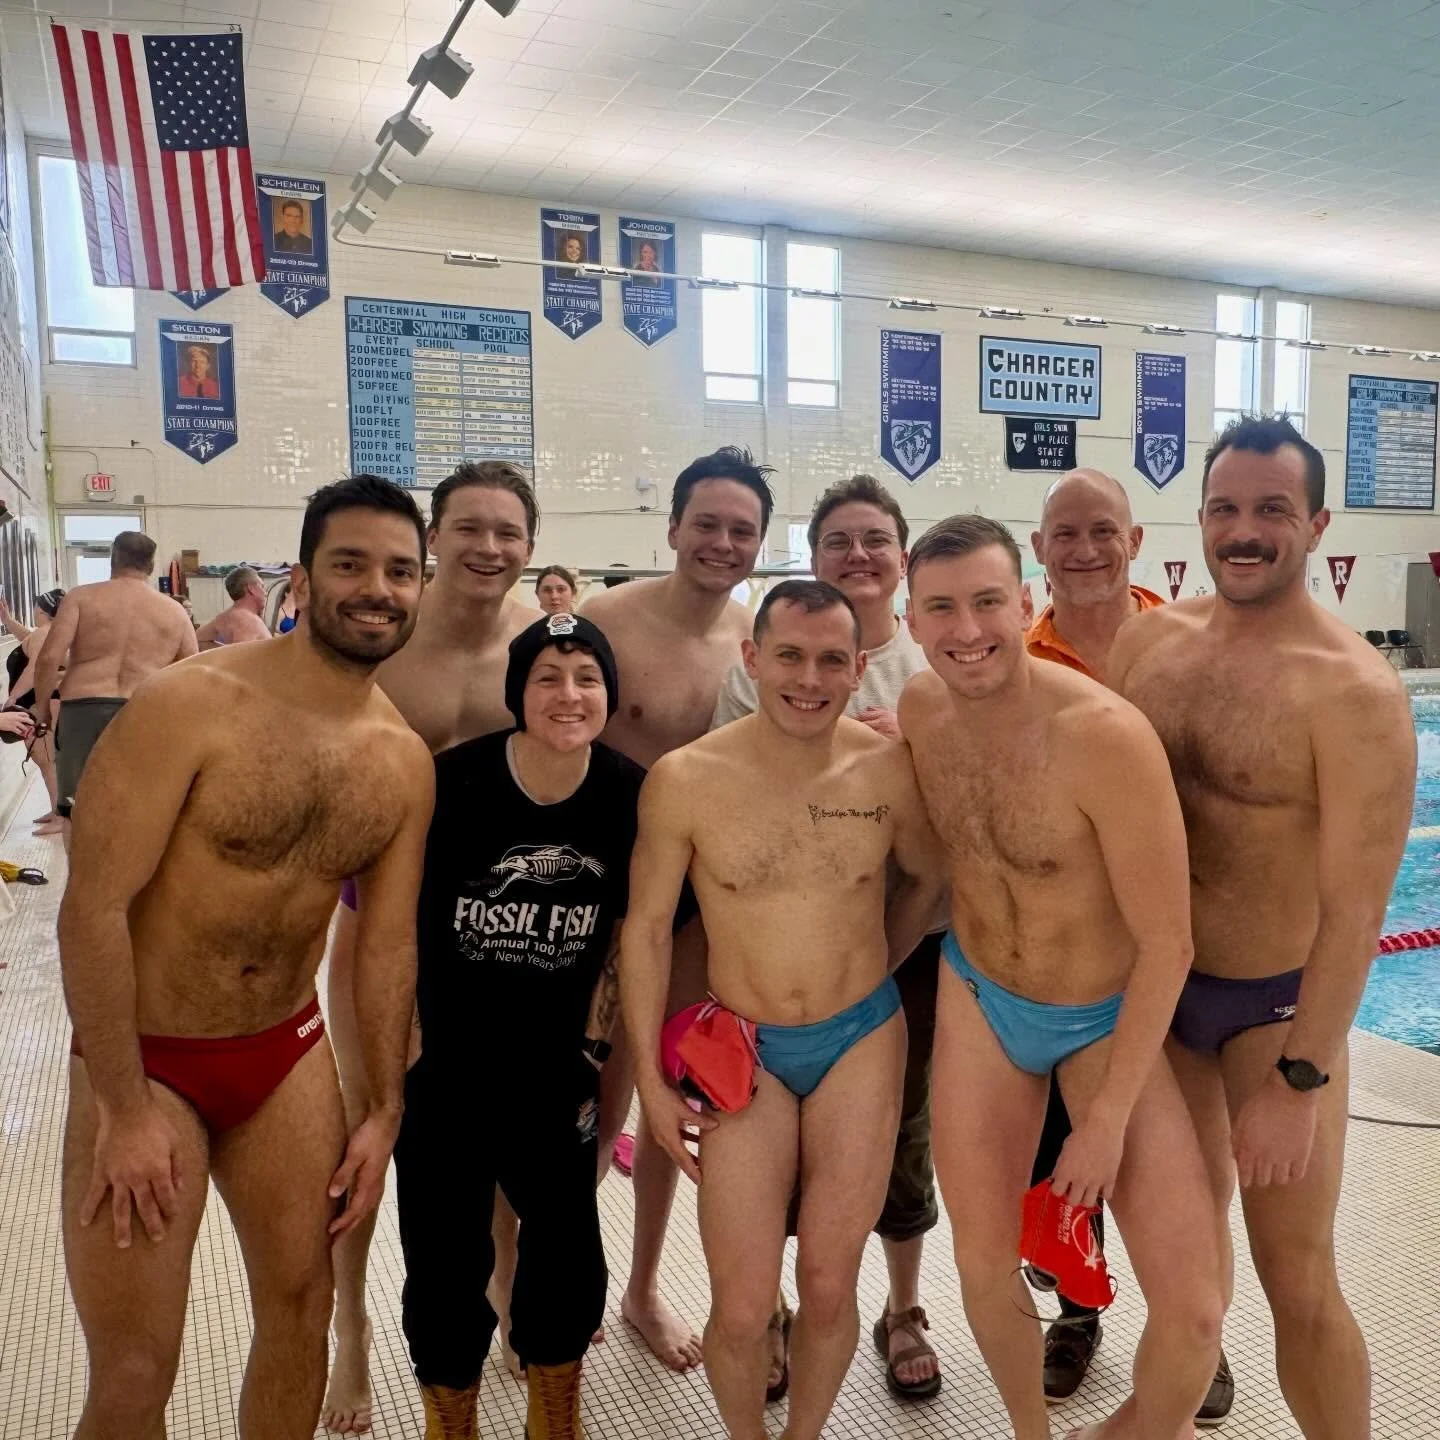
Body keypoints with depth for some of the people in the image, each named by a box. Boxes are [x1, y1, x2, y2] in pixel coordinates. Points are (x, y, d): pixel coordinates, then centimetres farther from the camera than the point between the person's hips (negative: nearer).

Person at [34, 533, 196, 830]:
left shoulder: (82, 597, 6)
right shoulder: (175, 611, 11)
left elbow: (49, 657, -4)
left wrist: (42, 705, 9)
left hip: (84, 709, -1)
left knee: (77, 809, 10)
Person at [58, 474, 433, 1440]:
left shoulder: (406, 764, -3)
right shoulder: (191, 705, -20)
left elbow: (388, 943, 3)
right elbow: (93, 907, -19)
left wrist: (387, 1110, 3)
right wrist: (126, 1108, -17)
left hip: (288, 1051, 5)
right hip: (145, 1058, -4)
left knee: (302, 1308, 16)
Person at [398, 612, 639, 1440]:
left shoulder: (632, 796, -10)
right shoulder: (454, 782, -19)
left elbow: (623, 935, 3)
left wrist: (593, 1048, 4)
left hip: (555, 1077, 3)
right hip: (443, 1073, -2)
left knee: (570, 1258, 13)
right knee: (448, 1269, 8)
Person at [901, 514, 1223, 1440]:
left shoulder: (1104, 734, -29)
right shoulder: (919, 709, -12)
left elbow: (1166, 944, -21)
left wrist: (1108, 1119, -17)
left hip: (1112, 1017, -3)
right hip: (978, 999, 4)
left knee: (1192, 1310, -5)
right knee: (984, 1264, 9)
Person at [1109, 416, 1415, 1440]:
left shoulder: (1354, 690, -19)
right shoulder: (1149, 639, -2)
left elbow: (1354, 906, -18)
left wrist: (1300, 1079, -18)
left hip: (1275, 1003, -5)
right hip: (1155, 982, 5)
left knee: (1298, 1281, 6)